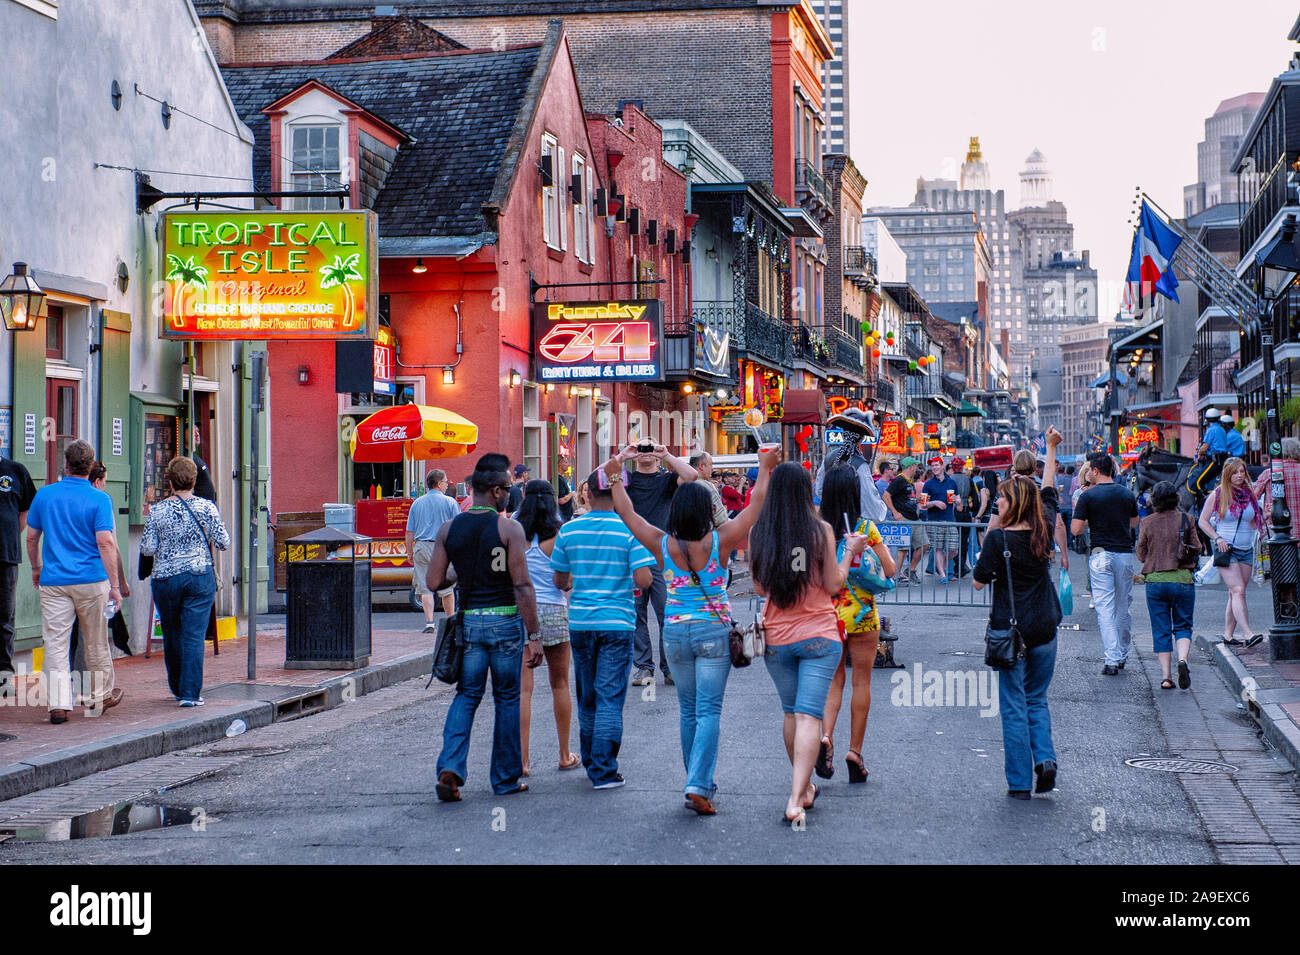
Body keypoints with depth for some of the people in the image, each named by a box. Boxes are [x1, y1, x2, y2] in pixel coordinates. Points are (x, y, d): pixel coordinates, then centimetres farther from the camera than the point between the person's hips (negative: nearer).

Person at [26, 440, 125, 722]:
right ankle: (100, 695, 28)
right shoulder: (99, 500, -7)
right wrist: (115, 585, -9)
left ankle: (59, 703, -8)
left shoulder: (44, 495, 3)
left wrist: (36, 569, 25)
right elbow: (105, 544, -13)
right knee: (96, 642, 13)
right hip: (92, 581, -1)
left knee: (55, 642, 1)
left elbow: (31, 538, 10)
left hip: (53, 581, 1)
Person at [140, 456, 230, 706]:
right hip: (200, 576, -1)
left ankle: (178, 688, 26)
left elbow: (148, 548, -3)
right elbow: (223, 542, -3)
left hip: (165, 578, 1)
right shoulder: (207, 508, -4)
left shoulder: (158, 511, -3)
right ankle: (191, 693, -9)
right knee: (194, 635, -2)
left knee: (171, 635, 15)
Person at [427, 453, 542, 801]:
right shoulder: (509, 528, -10)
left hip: (469, 620, 3)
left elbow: (434, 583, 1)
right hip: (506, 619, -3)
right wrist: (534, 636, -11)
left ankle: (450, 766, -9)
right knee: (506, 698, 10)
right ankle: (506, 779, 17)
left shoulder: (448, 528, 1)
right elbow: (522, 585, -13)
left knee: (466, 696, 11)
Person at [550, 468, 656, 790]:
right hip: (617, 622, -3)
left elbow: (559, 581, 7)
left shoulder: (569, 530, 0)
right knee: (610, 697, -1)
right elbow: (643, 580, -14)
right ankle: (603, 771, -5)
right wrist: (629, 582, 8)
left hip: (580, 622, 3)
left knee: (587, 697, 15)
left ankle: (592, 763, 25)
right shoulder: (629, 530, -8)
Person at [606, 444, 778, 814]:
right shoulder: (719, 541, -9)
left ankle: (697, 783, 20)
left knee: (688, 710, 14)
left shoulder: (663, 545, -4)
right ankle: (699, 785, -16)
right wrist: (765, 469, 9)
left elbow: (627, 513, 9)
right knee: (709, 711, -4)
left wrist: (616, 478, 20)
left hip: (675, 633, 3)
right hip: (714, 631, -3)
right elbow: (755, 505, -1)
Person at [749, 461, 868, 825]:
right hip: (818, 636, -3)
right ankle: (796, 798, -16)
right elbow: (833, 585, -4)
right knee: (809, 715, -6)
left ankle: (803, 785, 32)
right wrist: (849, 552, 8)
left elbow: (760, 588, 7)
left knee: (791, 713, 19)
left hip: (776, 638, 3)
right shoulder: (820, 530, -9)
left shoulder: (758, 533, -2)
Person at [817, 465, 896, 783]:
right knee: (861, 682, 8)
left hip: (828, 612, 2)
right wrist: (882, 549, 11)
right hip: (862, 613, -2)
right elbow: (889, 571, -6)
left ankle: (826, 736, -10)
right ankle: (855, 751, 8)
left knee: (834, 679, 12)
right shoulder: (866, 528, -9)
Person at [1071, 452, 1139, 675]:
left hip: (1101, 554, -4)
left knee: (1104, 607, -3)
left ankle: (1112, 659, -12)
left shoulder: (1088, 496, -9)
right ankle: (1123, 655, 24)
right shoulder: (1127, 494, 4)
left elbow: (1076, 529, -10)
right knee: (1123, 607, 15)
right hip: (1125, 554, 4)